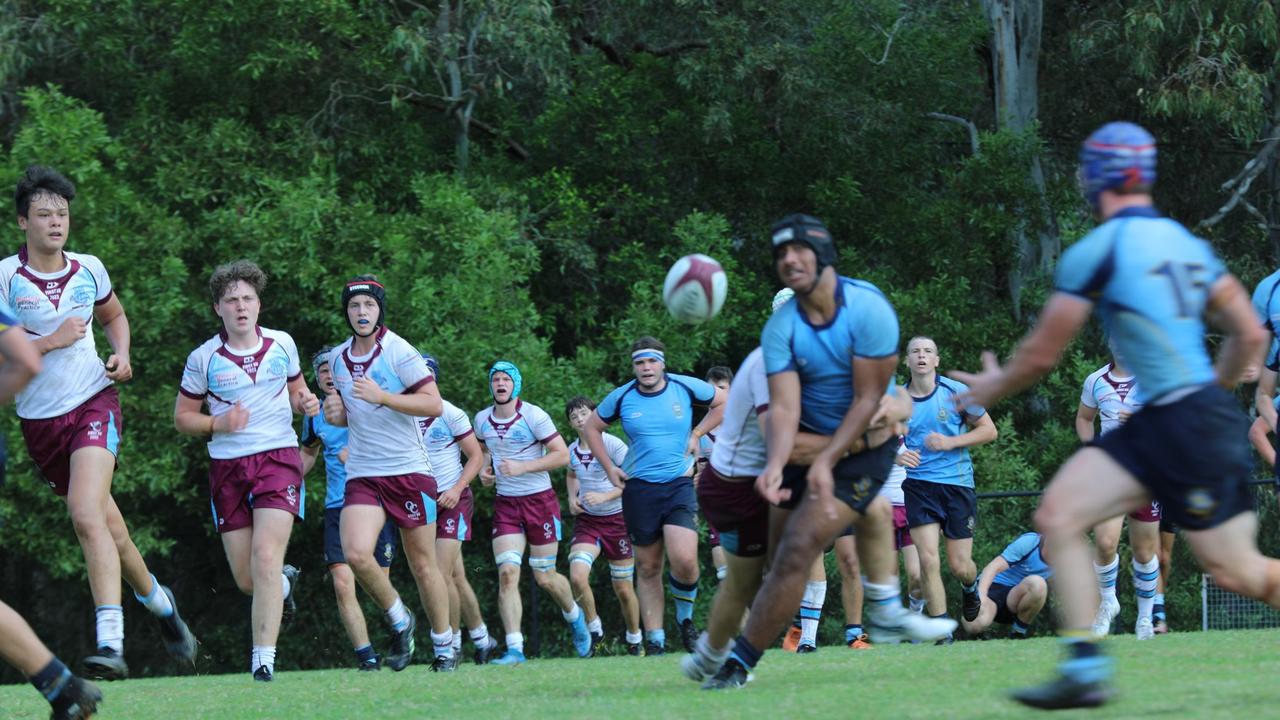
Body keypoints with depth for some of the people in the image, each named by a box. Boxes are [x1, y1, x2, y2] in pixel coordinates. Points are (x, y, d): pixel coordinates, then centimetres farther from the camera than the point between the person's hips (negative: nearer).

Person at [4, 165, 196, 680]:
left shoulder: (89, 270, 4)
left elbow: (114, 315, 25)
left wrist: (122, 354, 6)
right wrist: (50, 342, -18)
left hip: (93, 404, -1)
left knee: (87, 515, -23)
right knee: (106, 522, 12)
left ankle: (110, 644, -30)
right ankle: (156, 598, 41)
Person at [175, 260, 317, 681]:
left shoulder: (282, 345, 6)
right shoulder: (203, 358, 0)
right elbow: (182, 417, 7)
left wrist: (306, 403, -2)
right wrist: (218, 424, -12)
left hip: (278, 457, -1)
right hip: (227, 467, 1)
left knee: (266, 557, -20)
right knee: (246, 579, 4)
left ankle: (263, 661, -21)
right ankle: (285, 583, 42)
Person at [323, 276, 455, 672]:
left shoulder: (398, 351, -7)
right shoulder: (337, 358, 10)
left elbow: (434, 404, -13)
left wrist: (381, 396, -23)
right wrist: (335, 413, 1)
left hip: (409, 471, -4)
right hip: (362, 474, 4)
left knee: (423, 565, 3)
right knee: (356, 554, -19)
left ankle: (444, 646, 19)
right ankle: (399, 622, 3)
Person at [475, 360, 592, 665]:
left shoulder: (534, 416, -11)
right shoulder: (482, 420, 5)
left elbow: (562, 455, -13)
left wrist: (522, 467, -21)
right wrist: (484, 468, 4)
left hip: (540, 500, -4)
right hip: (505, 503, 4)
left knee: (545, 578, 4)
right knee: (507, 574, -13)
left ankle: (574, 616, 37)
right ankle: (514, 649, -16)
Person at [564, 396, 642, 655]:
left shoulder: (612, 444, -11)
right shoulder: (572, 450, 4)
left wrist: (605, 496, -22)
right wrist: (572, 497, 6)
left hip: (616, 519, -3)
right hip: (586, 521, 3)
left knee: (623, 589, 4)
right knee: (577, 576, -21)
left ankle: (634, 640, 25)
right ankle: (594, 628, 0)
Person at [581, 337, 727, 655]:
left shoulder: (685, 387, -1)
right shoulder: (621, 397, 0)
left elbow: (723, 402, 16)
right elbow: (591, 428, 16)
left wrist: (697, 434, 6)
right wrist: (609, 468, 8)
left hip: (679, 485, -1)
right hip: (639, 489, 1)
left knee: (684, 560, -20)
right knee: (648, 568, 4)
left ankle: (685, 619, 7)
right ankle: (655, 643, 11)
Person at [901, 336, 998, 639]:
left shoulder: (956, 392, -2)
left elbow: (989, 430, 2)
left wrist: (950, 442, -11)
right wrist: (896, 455, -11)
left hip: (957, 483, 0)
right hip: (917, 486, 1)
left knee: (959, 566, 1)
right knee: (928, 561, -14)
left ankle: (970, 587, 39)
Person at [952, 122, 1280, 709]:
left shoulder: (1097, 251, -10)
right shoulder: (1186, 243, 12)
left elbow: (1041, 355, -3)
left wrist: (992, 388, 17)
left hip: (1187, 429, -9)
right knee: (1058, 514, 4)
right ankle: (1085, 670, -2)